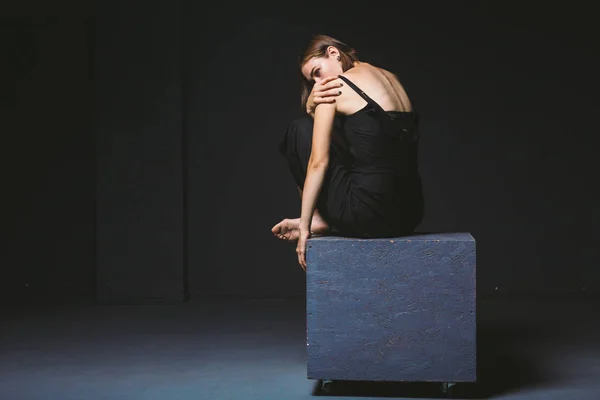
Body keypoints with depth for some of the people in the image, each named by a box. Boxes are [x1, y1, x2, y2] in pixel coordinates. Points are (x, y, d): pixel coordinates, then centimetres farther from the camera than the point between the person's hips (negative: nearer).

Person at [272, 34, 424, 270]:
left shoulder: (334, 88, -4)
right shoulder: (391, 78, 18)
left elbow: (318, 163, -6)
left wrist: (304, 224, 0)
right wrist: (314, 105, 3)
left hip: (368, 214, -8)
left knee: (300, 130, 13)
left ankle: (319, 219, 16)